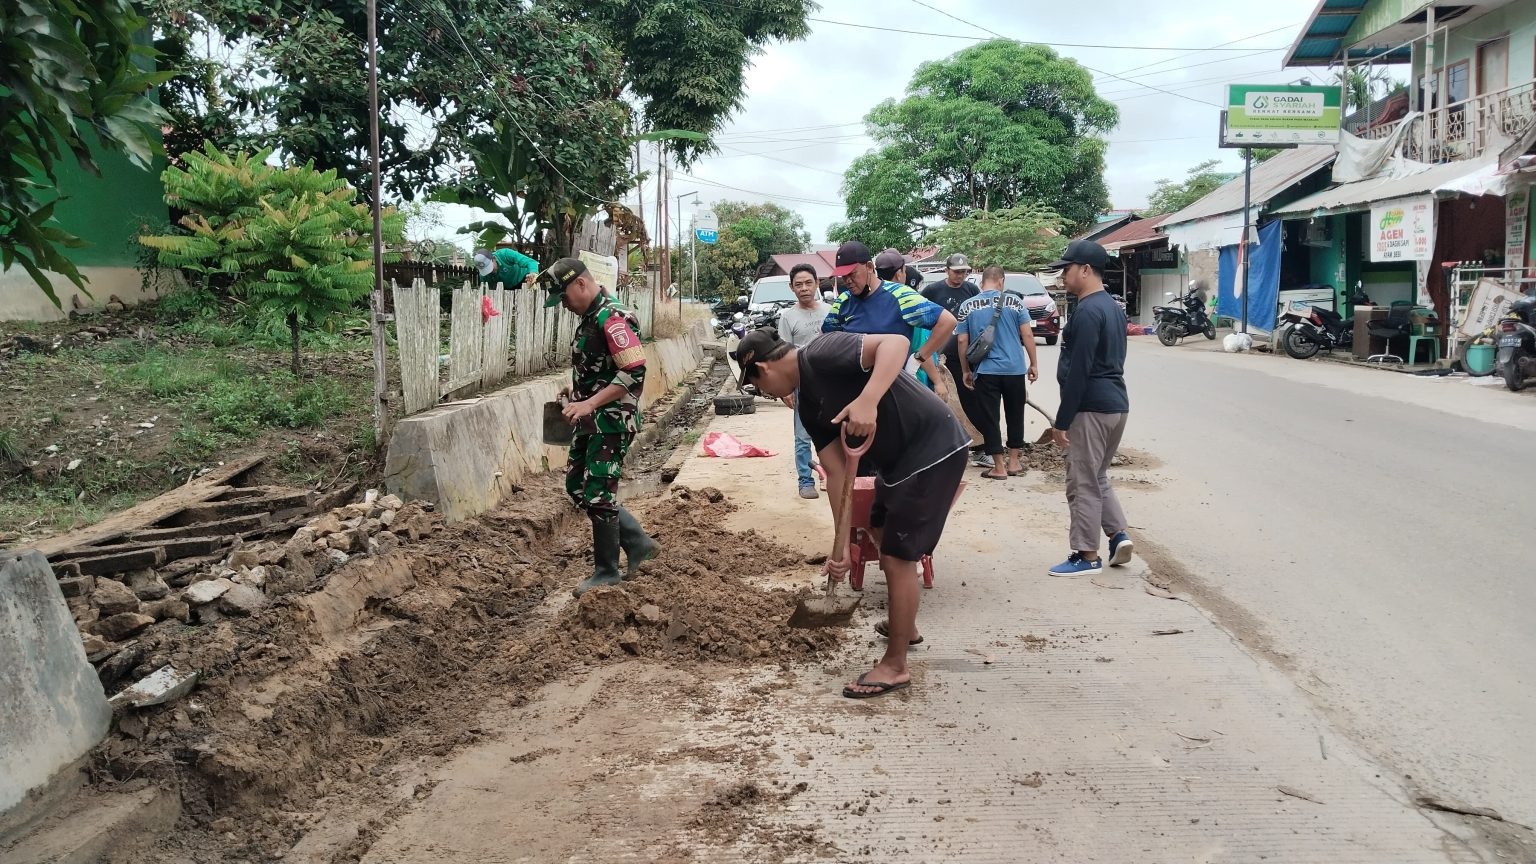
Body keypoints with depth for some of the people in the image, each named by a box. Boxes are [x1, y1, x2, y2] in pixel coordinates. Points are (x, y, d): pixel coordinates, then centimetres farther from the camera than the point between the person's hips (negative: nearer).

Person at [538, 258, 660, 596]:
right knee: (577, 487, 14)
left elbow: (635, 373, -26)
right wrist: (576, 388, 9)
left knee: (598, 494, -5)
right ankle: (638, 544, 22)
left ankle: (607, 572, 10)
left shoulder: (612, 318, -18)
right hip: (592, 421, 10)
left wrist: (589, 403, -27)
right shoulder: (589, 317, 13)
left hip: (612, 422, -10)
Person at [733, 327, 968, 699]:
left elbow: (897, 342, -33)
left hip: (934, 451, -10)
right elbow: (836, 472, 4)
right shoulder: (808, 407, 7)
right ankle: (905, 627, 49)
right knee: (884, 538, 27)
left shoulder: (823, 354, -20)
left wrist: (867, 401, -45)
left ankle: (895, 666, 11)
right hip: (898, 460, 10)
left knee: (897, 557, -4)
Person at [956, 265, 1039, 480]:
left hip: (985, 371, -1)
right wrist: (1033, 364, 6)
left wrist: (966, 371, 11)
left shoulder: (967, 306, 1)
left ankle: (999, 468, 6)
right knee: (1015, 415, 16)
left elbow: (963, 341, 1)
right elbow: (1027, 335, -3)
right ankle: (1014, 462, 22)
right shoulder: (1014, 301, -1)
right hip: (1015, 369, 1)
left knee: (989, 418, 5)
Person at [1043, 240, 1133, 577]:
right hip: (1115, 404, 10)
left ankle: (1087, 556, 6)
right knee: (1097, 477, 21)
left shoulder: (1087, 312, -17)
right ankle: (1118, 534, 14)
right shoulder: (1112, 306, 14)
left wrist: (1062, 421, -17)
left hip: (1091, 408, -10)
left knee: (1083, 483, -1)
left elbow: (1078, 372, -20)